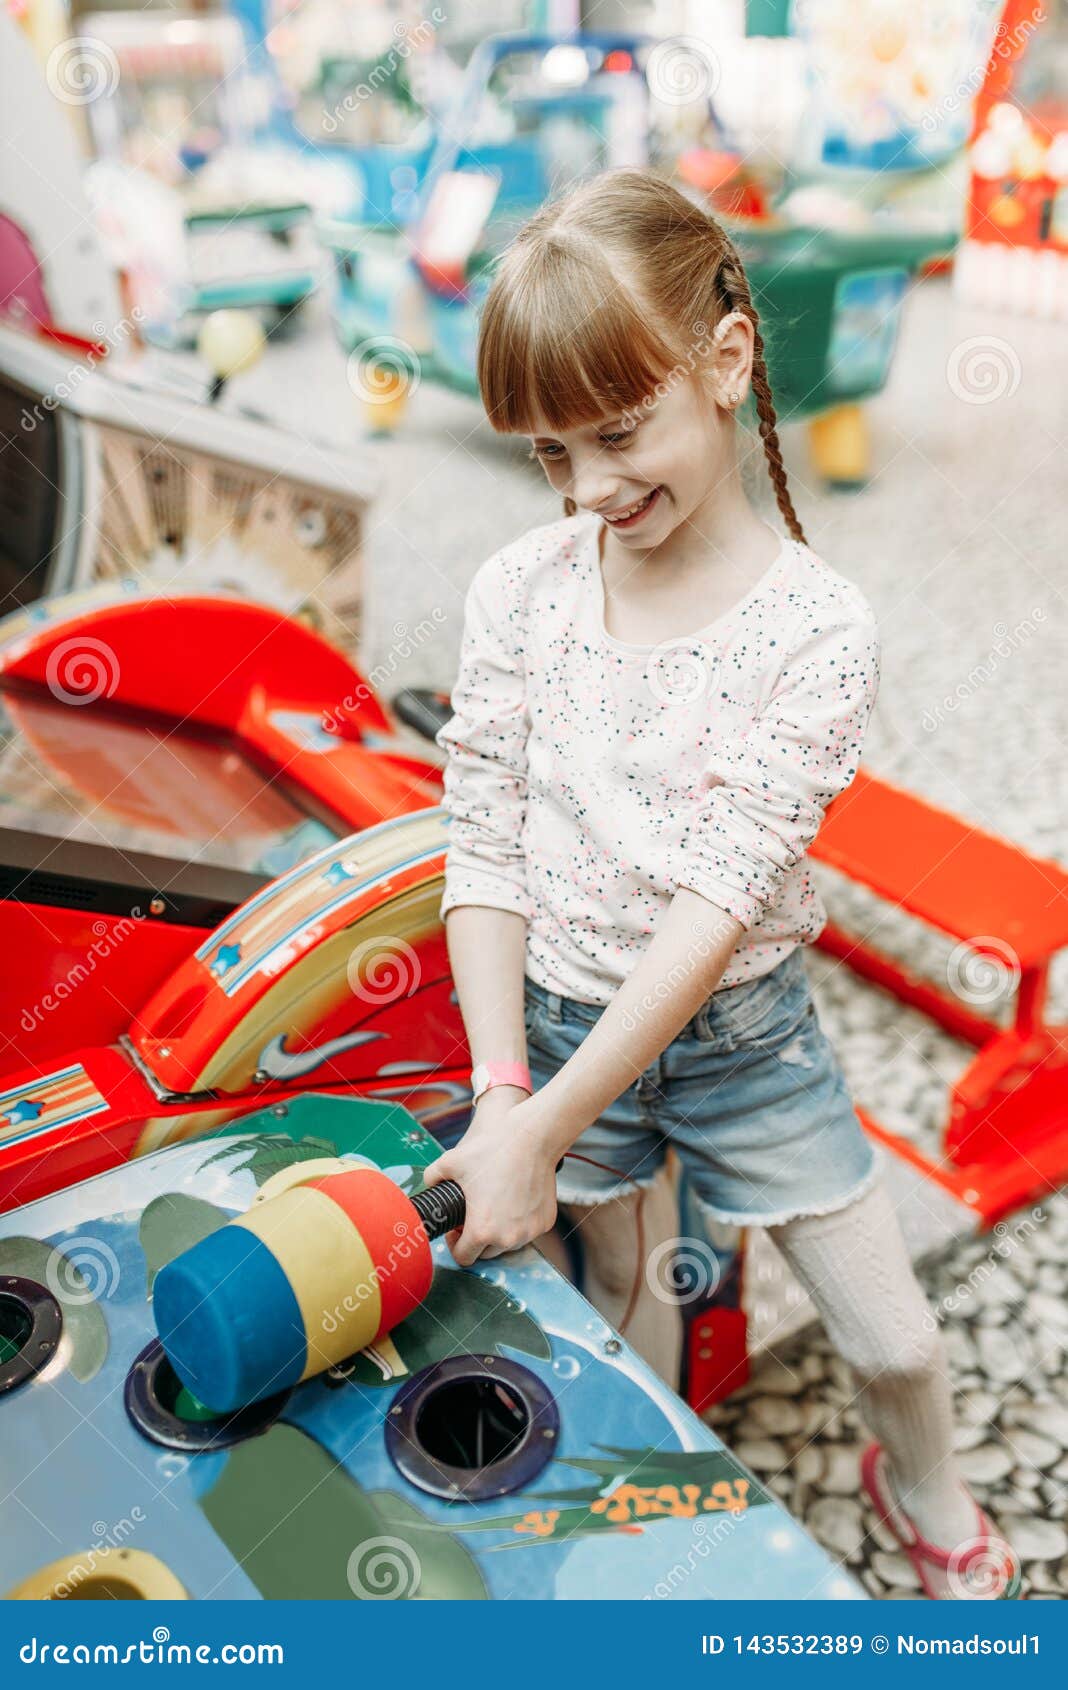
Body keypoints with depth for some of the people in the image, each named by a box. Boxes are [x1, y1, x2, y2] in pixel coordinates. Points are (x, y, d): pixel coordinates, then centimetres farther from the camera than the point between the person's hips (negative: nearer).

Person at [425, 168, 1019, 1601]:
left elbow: (718, 897, -23)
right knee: (612, 1304, 21)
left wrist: (544, 1127, -26)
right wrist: (499, 1092, -16)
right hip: (555, 1018, 2)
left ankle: (925, 1492, 47)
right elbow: (482, 849, -8)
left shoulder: (819, 625, -18)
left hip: (740, 1027, -1)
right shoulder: (519, 592, -10)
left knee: (894, 1339, 12)